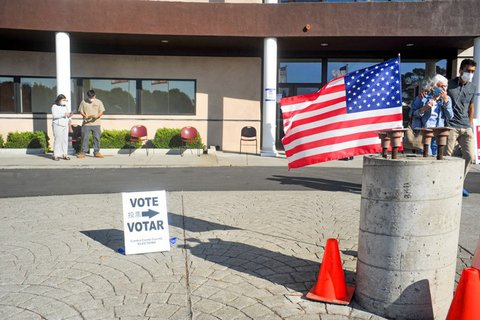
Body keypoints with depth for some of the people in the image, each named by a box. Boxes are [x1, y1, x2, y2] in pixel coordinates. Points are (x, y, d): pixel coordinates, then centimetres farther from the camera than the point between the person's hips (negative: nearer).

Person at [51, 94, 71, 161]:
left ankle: (64, 154, 7)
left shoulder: (65, 106, 21)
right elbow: (54, 115, -14)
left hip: (65, 125, 7)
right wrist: (63, 114, -20)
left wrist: (69, 120, 7)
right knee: (57, 140, -8)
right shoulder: (54, 106, -1)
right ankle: (56, 155, -5)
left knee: (65, 140, 3)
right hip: (57, 125, -6)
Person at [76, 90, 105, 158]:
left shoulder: (98, 102, 5)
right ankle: (83, 152, 9)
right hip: (86, 124, -1)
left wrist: (97, 116, -16)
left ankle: (96, 152, 11)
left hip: (96, 123, 1)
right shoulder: (83, 102, 4)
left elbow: (101, 111, 4)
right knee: (85, 138, 0)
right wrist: (85, 116, -14)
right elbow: (81, 111, 6)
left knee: (97, 138, 2)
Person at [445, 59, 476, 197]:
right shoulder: (449, 84, -1)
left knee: (470, 156, 3)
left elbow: (470, 108, 17)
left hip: (466, 128, 5)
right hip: (451, 127, -5)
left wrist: (470, 127, 12)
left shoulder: (472, 88, 12)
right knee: (447, 156, -3)